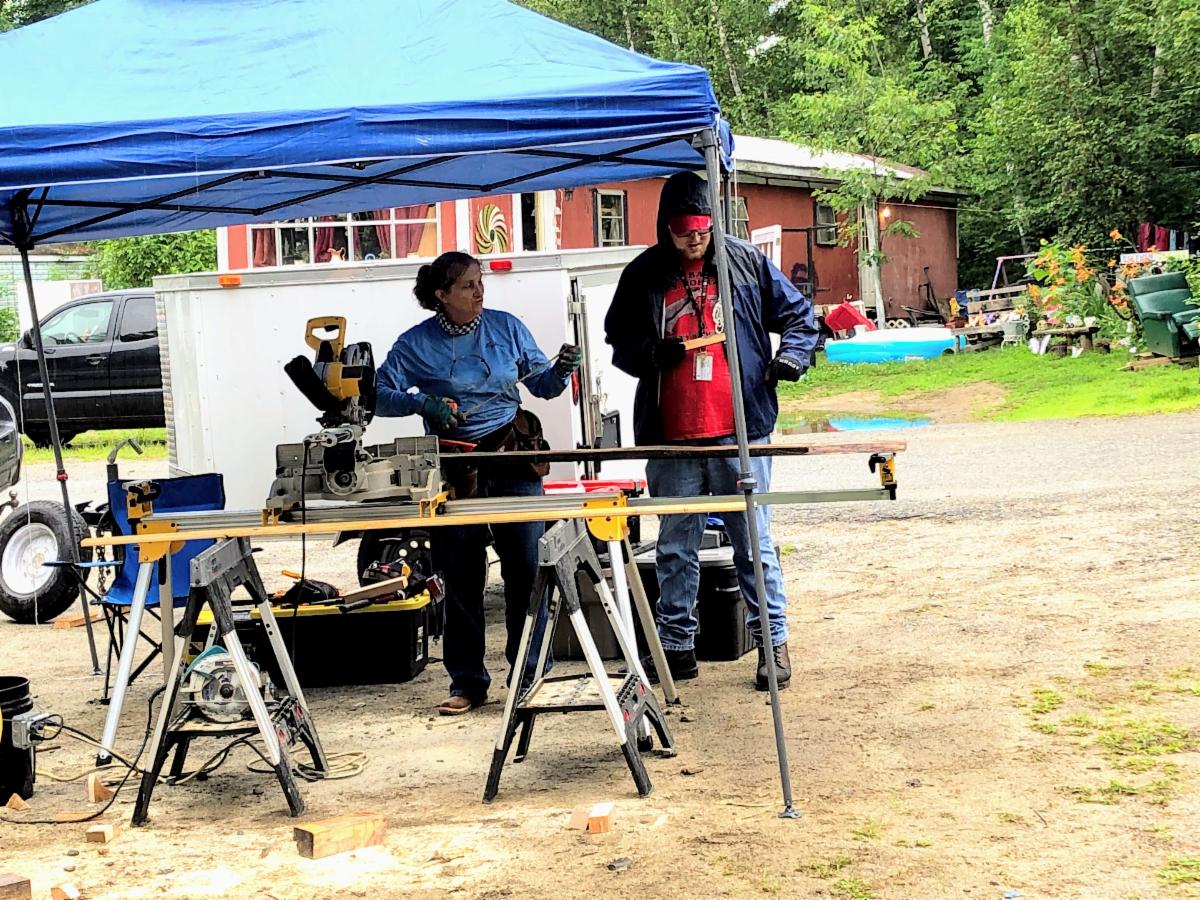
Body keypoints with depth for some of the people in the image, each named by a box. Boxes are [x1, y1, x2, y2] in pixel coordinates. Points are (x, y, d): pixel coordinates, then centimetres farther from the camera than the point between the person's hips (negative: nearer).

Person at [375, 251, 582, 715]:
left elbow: (542, 384, 11)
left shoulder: (506, 327, 5)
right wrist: (421, 402, -18)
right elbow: (380, 397, -2)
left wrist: (562, 370, -10)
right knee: (460, 577, 4)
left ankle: (530, 676, 10)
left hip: (514, 457, 1)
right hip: (455, 466, -1)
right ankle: (467, 683, 15)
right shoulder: (416, 344, 0)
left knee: (526, 567, -2)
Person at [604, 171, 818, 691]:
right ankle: (676, 646, 18)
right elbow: (619, 341, 13)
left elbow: (799, 316, 13)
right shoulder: (643, 276, 6)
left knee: (754, 543, 4)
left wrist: (790, 356, -5)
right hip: (671, 439, 1)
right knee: (675, 547, 9)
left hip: (742, 433, -1)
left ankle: (773, 642, 13)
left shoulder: (746, 263, 5)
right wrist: (652, 354, -7)